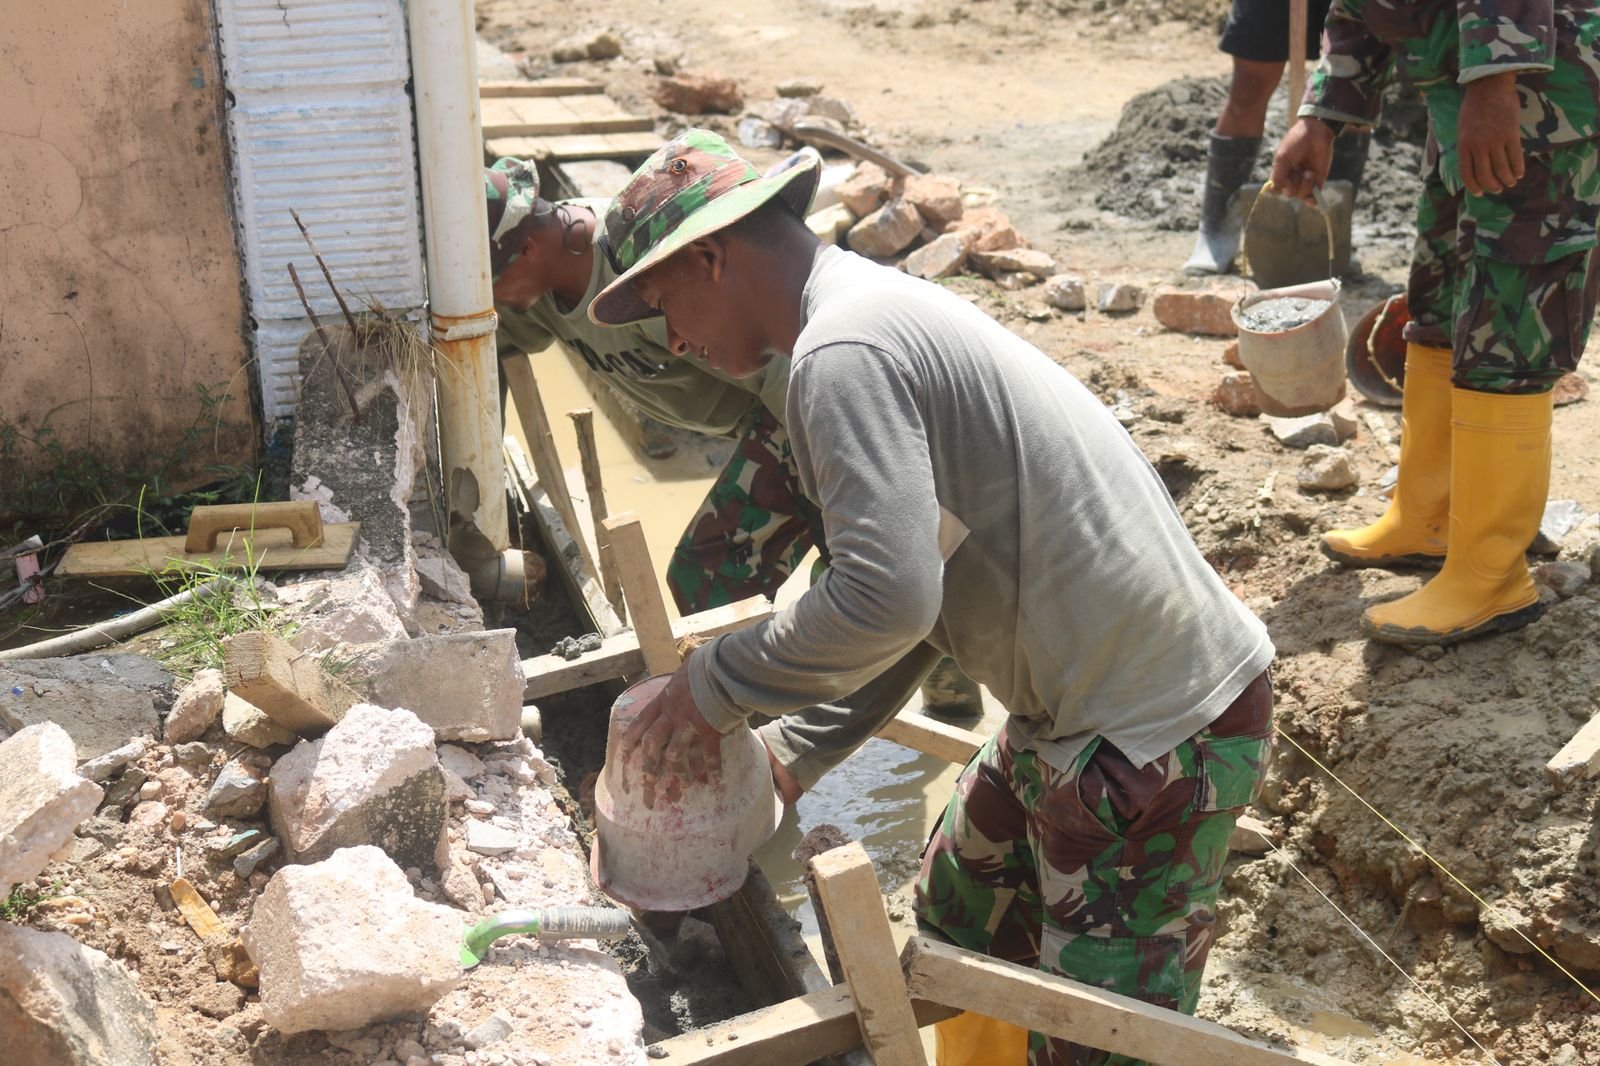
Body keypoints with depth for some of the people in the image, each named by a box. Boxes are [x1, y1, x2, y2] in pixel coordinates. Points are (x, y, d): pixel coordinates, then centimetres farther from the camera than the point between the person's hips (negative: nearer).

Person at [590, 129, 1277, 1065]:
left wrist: (717, 687, -13)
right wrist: (788, 755, 11)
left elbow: (887, 600, -29)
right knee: (963, 911, 26)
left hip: (1157, 738, -11)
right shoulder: (886, 312, 14)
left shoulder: (842, 354, -19)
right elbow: (911, 607, 17)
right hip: (1082, 701, 11)